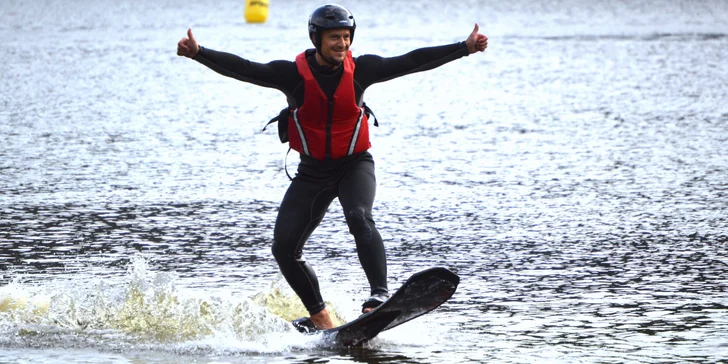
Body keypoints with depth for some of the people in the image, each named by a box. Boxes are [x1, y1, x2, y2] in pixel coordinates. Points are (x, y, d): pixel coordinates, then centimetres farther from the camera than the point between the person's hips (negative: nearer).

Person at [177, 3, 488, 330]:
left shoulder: (360, 69, -9)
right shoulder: (293, 74, -13)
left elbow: (412, 62, -8)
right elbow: (242, 69, -21)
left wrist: (465, 48, -12)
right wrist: (198, 53, -35)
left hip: (355, 165, -2)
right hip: (312, 171, 2)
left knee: (359, 218, -32)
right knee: (284, 249, -4)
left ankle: (380, 294, -37)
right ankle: (319, 316, 12)